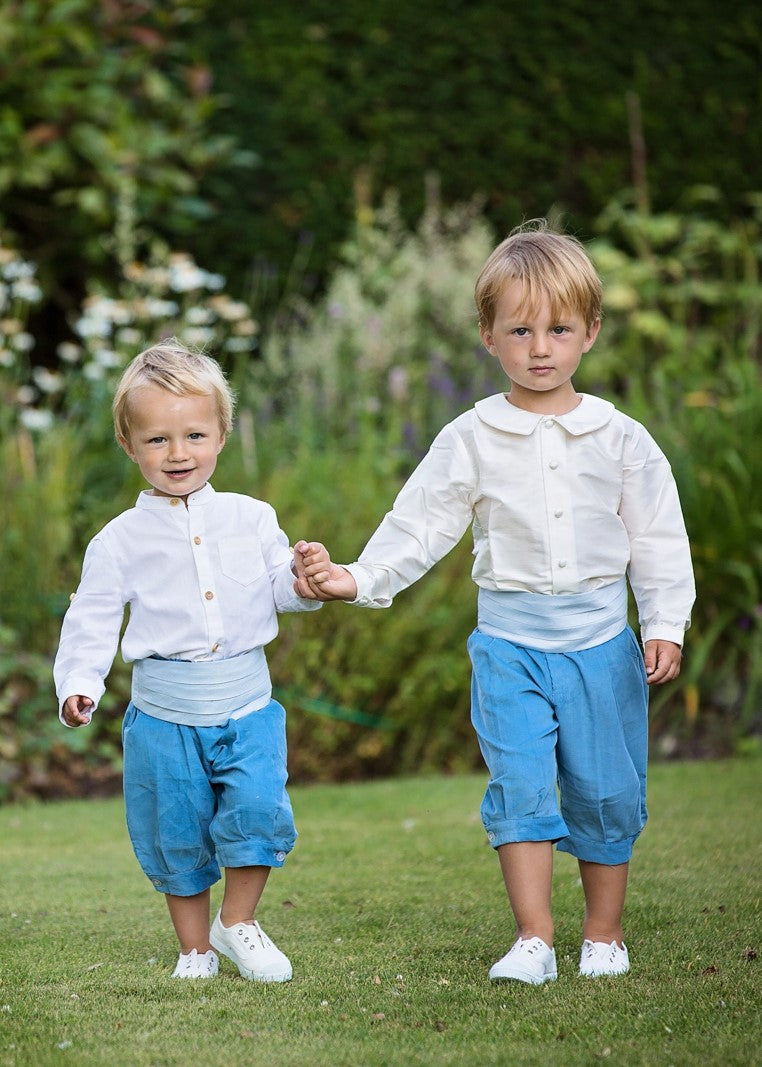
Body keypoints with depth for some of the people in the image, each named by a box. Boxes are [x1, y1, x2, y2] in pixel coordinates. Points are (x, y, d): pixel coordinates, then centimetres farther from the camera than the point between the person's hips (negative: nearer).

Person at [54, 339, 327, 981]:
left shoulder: (250, 519, 4)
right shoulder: (121, 541, -1)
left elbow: (279, 587, 8)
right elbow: (93, 622, -1)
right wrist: (78, 686, -15)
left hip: (246, 705, 1)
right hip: (165, 715, 0)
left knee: (258, 810, -15)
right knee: (176, 838, 6)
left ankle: (238, 923, 9)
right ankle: (196, 950, 25)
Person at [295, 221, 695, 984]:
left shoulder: (621, 440, 3)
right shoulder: (471, 440, 1)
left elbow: (657, 541, 5)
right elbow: (418, 525, 1)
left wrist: (665, 626, -4)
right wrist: (358, 580, -12)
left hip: (601, 640, 1)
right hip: (510, 640, -1)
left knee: (606, 790, 4)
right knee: (520, 784, -9)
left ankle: (604, 934, 19)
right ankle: (533, 938, -7)